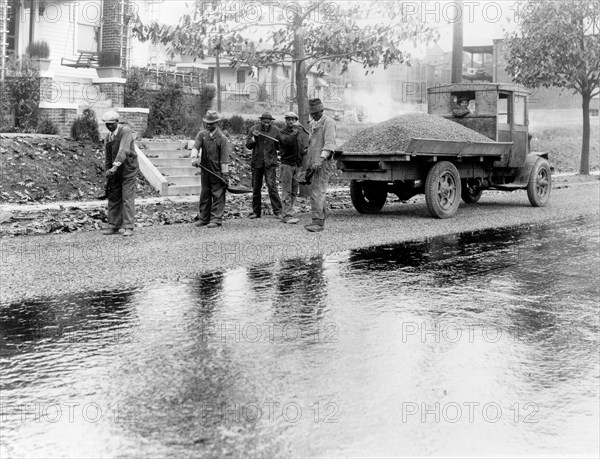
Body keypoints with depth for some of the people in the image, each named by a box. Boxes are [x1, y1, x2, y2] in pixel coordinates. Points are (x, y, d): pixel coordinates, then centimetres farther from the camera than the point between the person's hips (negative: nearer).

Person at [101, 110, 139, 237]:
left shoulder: (125, 131, -12)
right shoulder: (108, 138, 11)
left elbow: (124, 150, -26)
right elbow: (108, 158, 16)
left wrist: (115, 166, -34)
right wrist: (107, 172, 11)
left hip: (128, 169, -7)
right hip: (116, 171, 7)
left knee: (128, 198, -9)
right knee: (113, 198, 6)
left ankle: (129, 227, -6)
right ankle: (114, 226, 15)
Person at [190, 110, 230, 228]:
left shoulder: (222, 138, -9)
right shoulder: (202, 134, 6)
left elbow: (224, 159, -11)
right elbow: (195, 146, -8)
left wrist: (225, 175, -14)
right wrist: (194, 157, -29)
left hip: (217, 172, -5)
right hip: (205, 171, 5)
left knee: (218, 196, -3)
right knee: (204, 195, 11)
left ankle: (216, 220, 0)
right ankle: (204, 219, 19)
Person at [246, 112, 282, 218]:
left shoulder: (275, 130, 1)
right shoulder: (254, 129, 2)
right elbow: (248, 146, 4)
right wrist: (254, 138, -13)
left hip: (270, 163, -2)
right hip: (256, 162, 2)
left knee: (272, 185, -13)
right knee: (256, 188, 6)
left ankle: (278, 211, -9)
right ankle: (256, 211, 17)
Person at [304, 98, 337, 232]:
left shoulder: (329, 123, -8)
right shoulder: (313, 124, 20)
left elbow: (329, 143, -18)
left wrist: (320, 160, -28)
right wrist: (309, 163, 21)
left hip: (323, 163, -9)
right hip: (314, 163, 9)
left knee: (318, 191, -15)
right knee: (315, 192, 9)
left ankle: (318, 222, -18)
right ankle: (320, 220, 14)